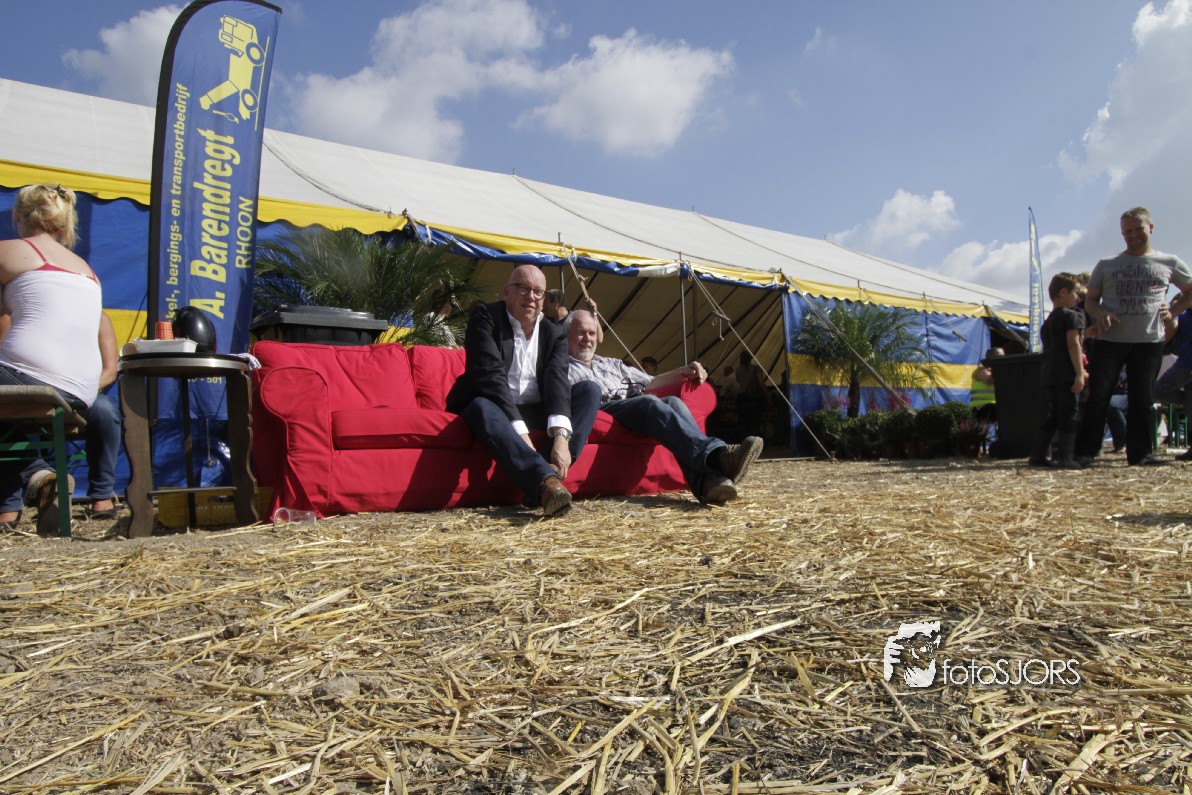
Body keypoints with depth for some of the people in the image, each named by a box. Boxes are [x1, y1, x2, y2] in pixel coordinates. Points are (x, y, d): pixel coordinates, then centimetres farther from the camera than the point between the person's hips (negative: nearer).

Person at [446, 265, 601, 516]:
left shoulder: (554, 335, 4)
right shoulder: (485, 316, -8)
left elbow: (557, 382, -14)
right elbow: (491, 377, -21)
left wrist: (561, 437, -33)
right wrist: (521, 435, -33)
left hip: (534, 413, 4)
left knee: (590, 391, -14)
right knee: (482, 407, -37)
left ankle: (549, 478, -33)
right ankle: (546, 480, -55)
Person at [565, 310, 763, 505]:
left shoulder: (612, 364, 37)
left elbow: (649, 383, 31)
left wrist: (684, 373, 15)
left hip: (637, 408, 5)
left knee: (673, 402, -26)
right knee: (650, 402, -34)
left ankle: (707, 481, -49)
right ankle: (715, 454, -58)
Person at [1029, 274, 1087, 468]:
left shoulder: (1048, 321, 22)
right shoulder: (1071, 315, -4)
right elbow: (1073, 344, -14)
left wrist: (1080, 372, 32)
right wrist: (1080, 373, -18)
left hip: (1049, 374, 8)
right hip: (1066, 374, -8)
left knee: (1053, 415, 12)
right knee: (1070, 415, -4)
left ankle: (1037, 455, 8)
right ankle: (1065, 457, -7)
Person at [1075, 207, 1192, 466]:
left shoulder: (1169, 263, 10)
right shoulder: (1106, 265, 9)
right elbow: (1090, 300, 11)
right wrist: (1100, 313, -10)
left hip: (1150, 341, 1)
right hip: (1110, 340, -1)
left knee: (1143, 399, 3)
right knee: (1098, 397, -4)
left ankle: (1140, 452, 10)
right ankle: (1085, 451, 0)